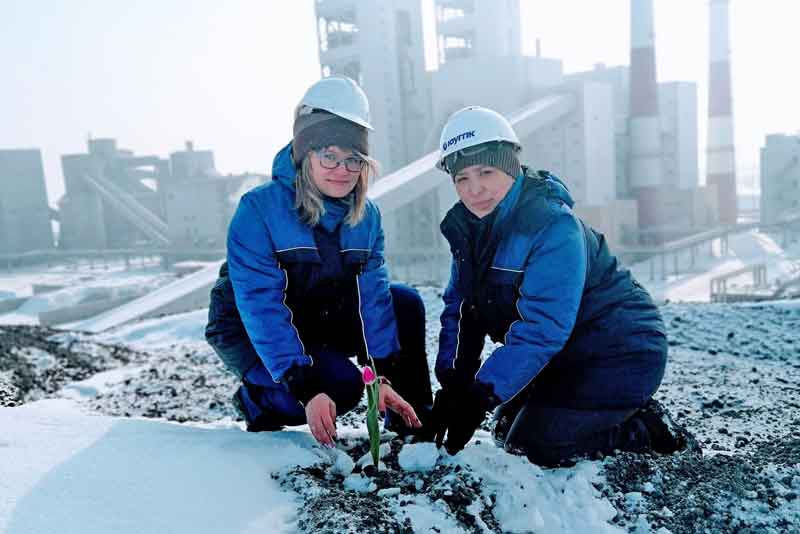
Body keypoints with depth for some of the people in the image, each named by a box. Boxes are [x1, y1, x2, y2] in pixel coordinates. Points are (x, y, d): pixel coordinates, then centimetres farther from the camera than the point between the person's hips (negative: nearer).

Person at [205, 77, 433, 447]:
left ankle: (411, 421, 3)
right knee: (340, 384, -28)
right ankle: (256, 401, 2)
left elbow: (372, 293, -11)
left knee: (406, 304, -10)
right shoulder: (258, 210, -26)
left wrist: (383, 375, -20)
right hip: (247, 333, -5)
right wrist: (306, 389, -36)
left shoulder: (366, 215, -9)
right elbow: (262, 309, -30)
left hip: (319, 322, 6)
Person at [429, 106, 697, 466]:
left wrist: (481, 395, -35)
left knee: (534, 444, -15)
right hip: (566, 355, 8)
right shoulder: (467, 226, -3)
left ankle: (646, 428, 6)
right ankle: (623, 411, 23)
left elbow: (541, 329, -33)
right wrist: (453, 386, -13)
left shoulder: (553, 227, -28)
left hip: (619, 354, -8)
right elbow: (460, 308, -2)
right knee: (507, 432, 11)